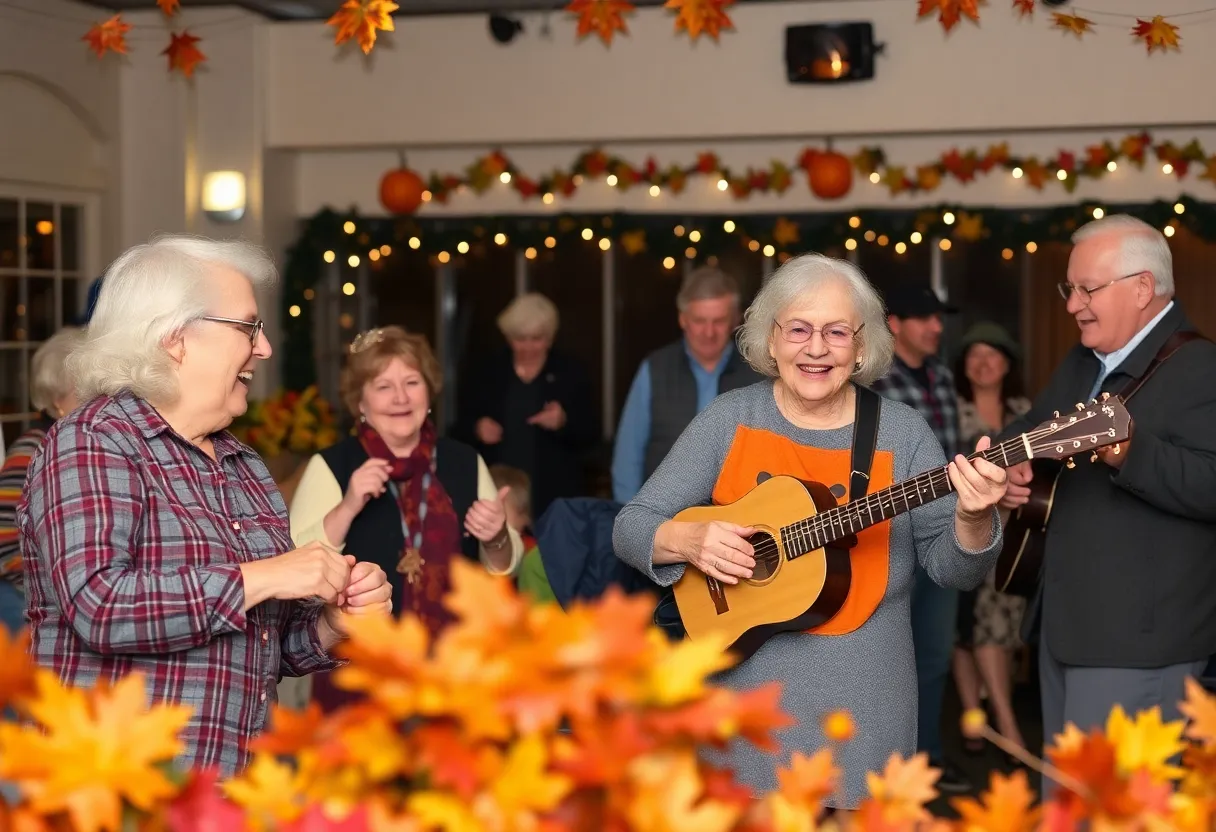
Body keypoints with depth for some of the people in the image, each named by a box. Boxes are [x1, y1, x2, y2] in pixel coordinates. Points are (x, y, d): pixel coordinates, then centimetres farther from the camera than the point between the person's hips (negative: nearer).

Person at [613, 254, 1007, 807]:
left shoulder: (902, 431, -1)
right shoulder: (729, 420, -1)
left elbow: (953, 568, -4)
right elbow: (631, 526, -1)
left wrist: (971, 519, -25)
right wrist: (688, 540, -21)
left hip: (864, 705, 0)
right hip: (745, 687, 0)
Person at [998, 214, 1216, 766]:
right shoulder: (1080, 364, 15)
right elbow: (1022, 433, 24)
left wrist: (1129, 453, -39)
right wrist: (1007, 469, 2)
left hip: (1138, 637, -9)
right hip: (1063, 623, 9)